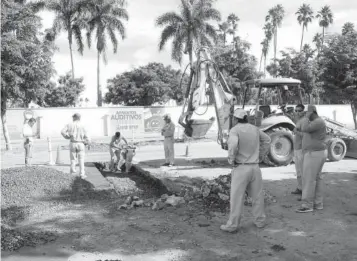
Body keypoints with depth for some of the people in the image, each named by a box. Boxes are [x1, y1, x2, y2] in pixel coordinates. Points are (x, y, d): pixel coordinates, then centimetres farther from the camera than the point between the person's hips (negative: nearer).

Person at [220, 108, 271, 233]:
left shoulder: (235, 130, -12)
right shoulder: (254, 129, 8)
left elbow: (233, 145, -30)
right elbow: (267, 140, 21)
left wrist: (231, 160, -14)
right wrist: (260, 156, 21)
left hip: (241, 168, -6)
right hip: (255, 167, 6)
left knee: (237, 197, 0)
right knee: (257, 195, 16)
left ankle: (232, 225, 5)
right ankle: (260, 220, 26)